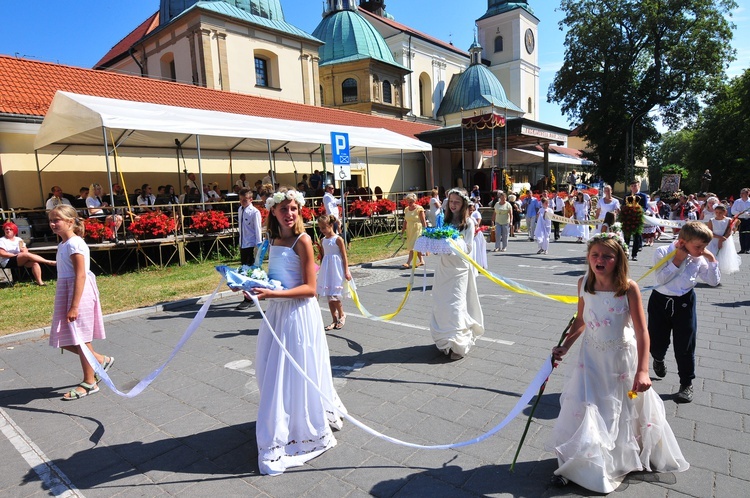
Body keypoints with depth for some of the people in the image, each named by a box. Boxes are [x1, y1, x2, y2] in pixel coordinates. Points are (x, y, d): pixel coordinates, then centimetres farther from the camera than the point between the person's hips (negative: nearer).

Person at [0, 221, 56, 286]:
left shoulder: (18, 239, 20)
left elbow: (25, 250, 16)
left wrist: (24, 250, -9)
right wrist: (15, 255, -14)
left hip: (21, 261, 6)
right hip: (8, 262, -5)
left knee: (34, 263, -26)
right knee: (27, 255, -32)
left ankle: (39, 281, -32)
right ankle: (49, 262, -36)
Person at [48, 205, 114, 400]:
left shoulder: (74, 244, -15)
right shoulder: (63, 244, 13)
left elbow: (80, 276, -20)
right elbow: (66, 275, 17)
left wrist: (74, 306, -23)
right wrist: (68, 304, 18)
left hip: (79, 292, -9)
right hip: (65, 292, 9)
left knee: (80, 339, 1)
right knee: (65, 339, 12)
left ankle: (89, 382, 14)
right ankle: (100, 360, 27)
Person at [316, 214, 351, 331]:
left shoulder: (338, 239, -9)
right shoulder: (323, 241, 8)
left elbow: (344, 256, -7)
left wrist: (346, 271, -10)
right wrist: (321, 271, 18)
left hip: (336, 270, -6)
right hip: (326, 270, 6)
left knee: (334, 296, -7)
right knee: (329, 296, 8)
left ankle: (342, 315, 18)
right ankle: (335, 320, 19)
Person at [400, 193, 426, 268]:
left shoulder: (419, 209, -9)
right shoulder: (406, 209, 8)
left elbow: (423, 221, -8)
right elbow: (405, 221, 13)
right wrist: (402, 231, 12)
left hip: (417, 230, -6)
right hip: (410, 230, 6)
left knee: (413, 246, -11)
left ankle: (408, 263, -14)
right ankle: (421, 261, 23)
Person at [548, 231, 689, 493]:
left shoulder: (629, 288, -19)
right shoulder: (584, 283, -8)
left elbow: (642, 331, -17)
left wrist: (642, 371, -21)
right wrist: (564, 347, 3)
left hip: (622, 358, -2)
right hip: (592, 356, 3)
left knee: (625, 411, 17)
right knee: (582, 411, 6)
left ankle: (628, 459, 45)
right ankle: (574, 465, 25)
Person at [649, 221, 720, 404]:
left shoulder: (698, 258, -3)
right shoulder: (662, 252, -14)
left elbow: (714, 281, 4)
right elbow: (661, 279, -20)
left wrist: (711, 259, -6)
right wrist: (677, 260, -22)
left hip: (684, 303, 2)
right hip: (661, 301, -2)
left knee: (685, 346, 5)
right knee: (657, 342, 10)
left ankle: (687, 384, 22)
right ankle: (658, 360, 47)